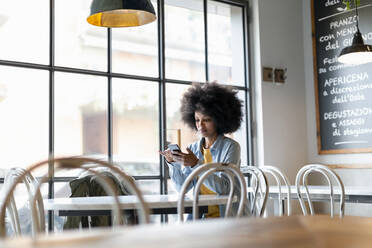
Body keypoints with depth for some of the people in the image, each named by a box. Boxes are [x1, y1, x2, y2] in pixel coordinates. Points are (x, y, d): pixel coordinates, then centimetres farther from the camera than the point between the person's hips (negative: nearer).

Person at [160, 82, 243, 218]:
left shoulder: (230, 147, -6)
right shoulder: (192, 148, 9)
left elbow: (224, 188, -17)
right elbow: (182, 187, 4)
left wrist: (196, 164, -25)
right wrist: (172, 163, -10)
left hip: (226, 217, -4)